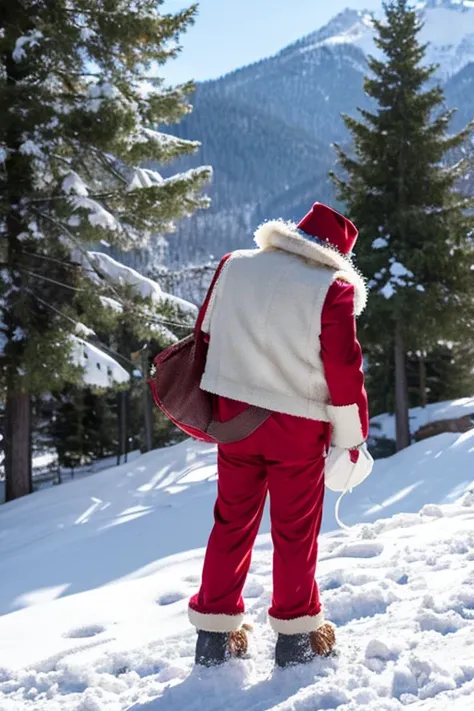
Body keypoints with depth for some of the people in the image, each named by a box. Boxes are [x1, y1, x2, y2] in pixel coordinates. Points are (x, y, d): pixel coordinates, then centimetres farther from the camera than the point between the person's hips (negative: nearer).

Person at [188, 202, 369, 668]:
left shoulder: (235, 265, 1)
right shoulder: (332, 288, -14)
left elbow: (207, 336, 9)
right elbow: (344, 370, -13)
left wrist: (209, 404, 21)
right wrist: (351, 439, -4)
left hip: (234, 414, 4)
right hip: (298, 426, -4)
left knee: (232, 522, 14)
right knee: (295, 530, 10)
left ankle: (214, 633, 19)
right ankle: (295, 634, 18)